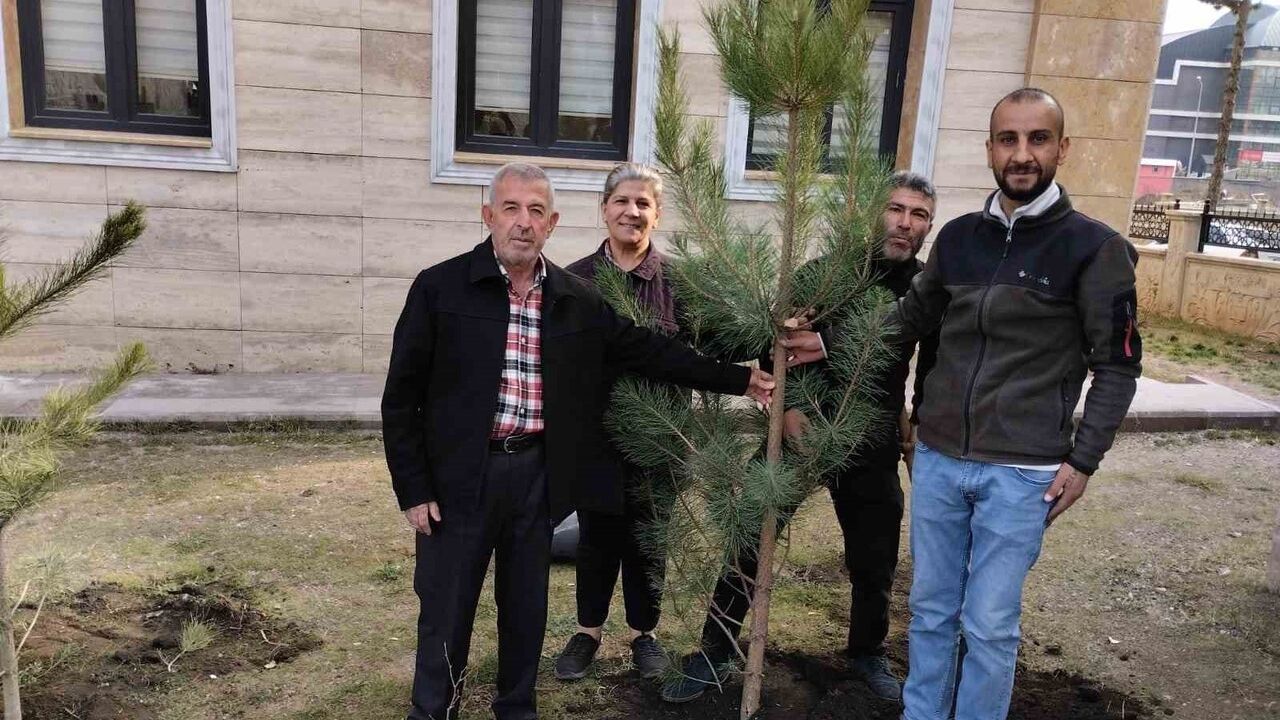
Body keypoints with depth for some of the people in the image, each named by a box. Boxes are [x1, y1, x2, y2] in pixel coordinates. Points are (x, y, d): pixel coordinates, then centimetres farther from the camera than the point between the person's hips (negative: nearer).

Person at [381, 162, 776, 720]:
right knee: (446, 612, 7)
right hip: (460, 475, -3)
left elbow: (651, 351, 10)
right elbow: (402, 395, -5)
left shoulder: (576, 299, 4)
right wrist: (413, 489, -7)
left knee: (527, 608, 16)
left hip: (536, 473, 3)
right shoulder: (440, 287, -6)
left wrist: (739, 379, 7)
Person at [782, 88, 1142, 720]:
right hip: (937, 460, 4)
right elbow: (912, 318, 18)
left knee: (989, 627, 5)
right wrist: (832, 345, 10)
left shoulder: (1094, 248, -7)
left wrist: (1083, 460, -8)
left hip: (1021, 474, -4)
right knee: (930, 610, 16)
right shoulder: (958, 236, 5)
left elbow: (1117, 366, -3)